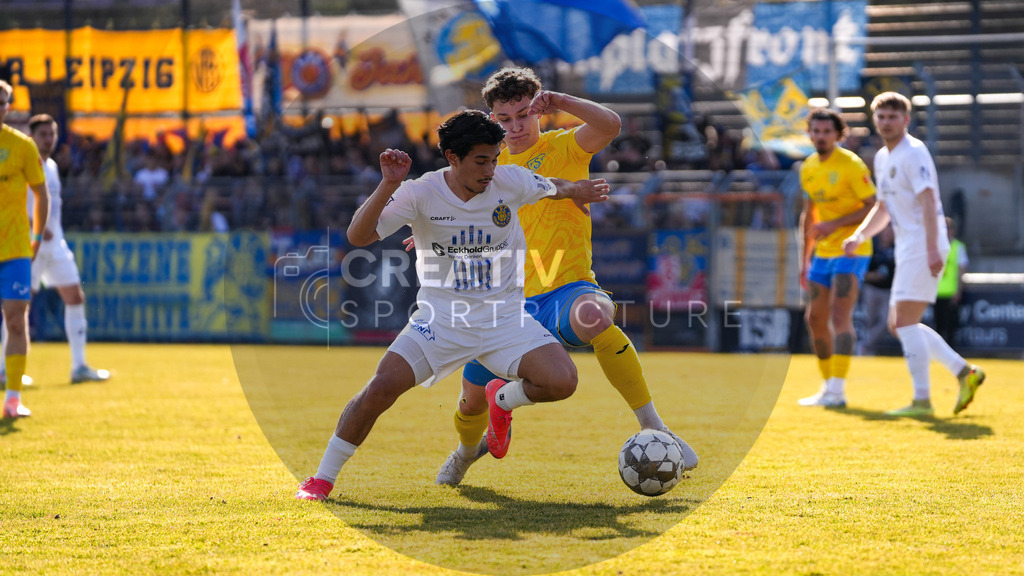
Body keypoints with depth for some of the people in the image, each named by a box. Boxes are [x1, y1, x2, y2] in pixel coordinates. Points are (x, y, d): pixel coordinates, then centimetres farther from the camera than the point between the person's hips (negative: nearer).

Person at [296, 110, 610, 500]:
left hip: (505, 316, 2)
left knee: (561, 382, -20)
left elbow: (552, 189, 20)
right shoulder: (421, 193, -12)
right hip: (441, 317, -2)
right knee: (382, 387, -19)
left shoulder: (510, 182, -5)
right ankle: (323, 478, 0)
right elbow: (358, 236, -23)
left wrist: (574, 190, 5)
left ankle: (505, 400, 16)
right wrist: (389, 185, -31)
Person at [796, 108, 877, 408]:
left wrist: (835, 224, -22)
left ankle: (837, 389, -16)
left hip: (851, 251, -8)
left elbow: (873, 208, -13)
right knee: (815, 318, 8)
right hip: (823, 253, 8)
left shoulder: (851, 165, -12)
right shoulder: (808, 168, 10)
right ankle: (828, 385, 19)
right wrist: (805, 257, 19)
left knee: (840, 316, -15)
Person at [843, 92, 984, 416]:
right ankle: (964, 372, 12)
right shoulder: (882, 158, 17)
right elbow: (884, 209, 27)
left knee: (904, 322, -12)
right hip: (907, 249, 10)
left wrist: (932, 249, -30)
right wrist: (858, 237, 13)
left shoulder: (913, 153, -12)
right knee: (898, 325, 10)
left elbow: (928, 202, -22)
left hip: (923, 247, -10)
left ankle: (922, 401, -9)